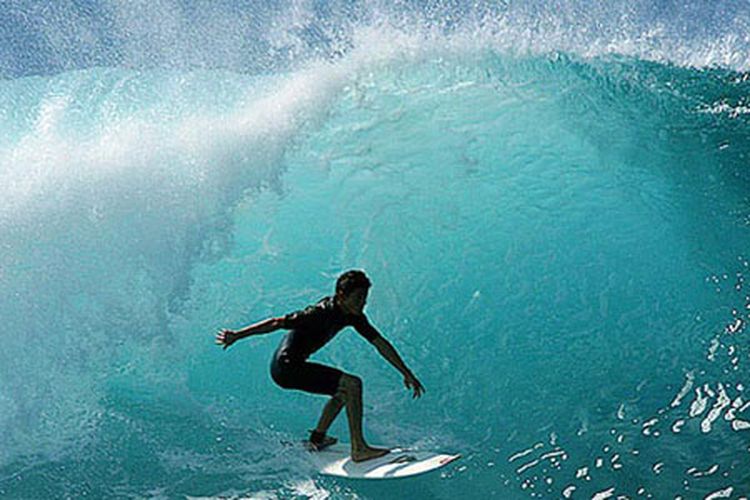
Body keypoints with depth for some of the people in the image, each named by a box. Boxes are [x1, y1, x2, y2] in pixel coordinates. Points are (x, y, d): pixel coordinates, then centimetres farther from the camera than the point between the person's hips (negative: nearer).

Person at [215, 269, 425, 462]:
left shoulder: (354, 316, 2)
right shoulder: (322, 313, -23)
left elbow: (380, 343, 7)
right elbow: (277, 323, -21)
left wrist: (406, 373, 8)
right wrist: (236, 336, -18)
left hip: (294, 365, 9)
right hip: (286, 368, -9)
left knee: (344, 390, 24)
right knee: (352, 384, -17)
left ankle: (317, 439, 31)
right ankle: (359, 449, -14)